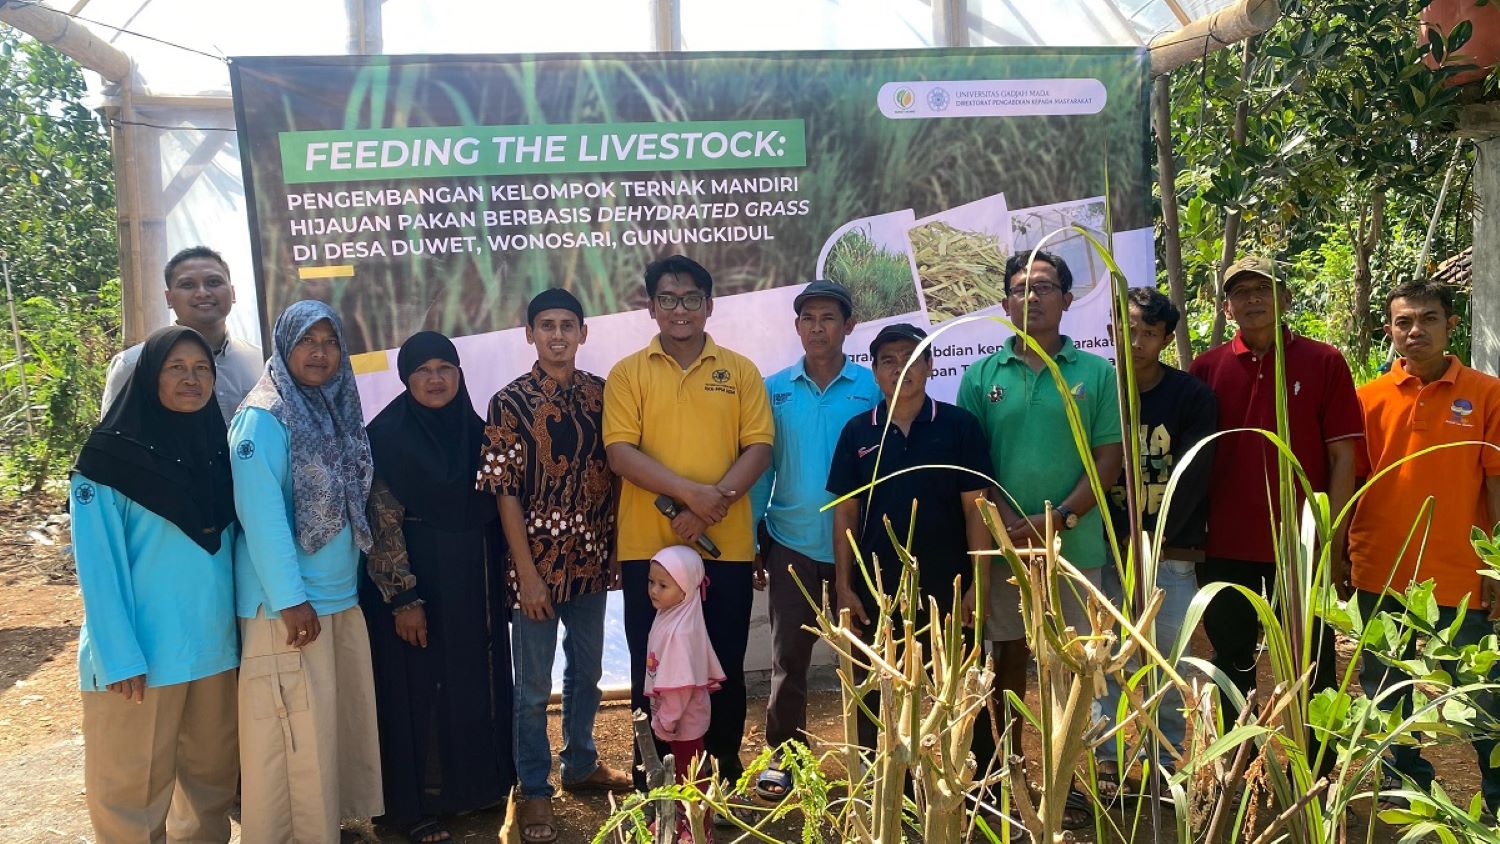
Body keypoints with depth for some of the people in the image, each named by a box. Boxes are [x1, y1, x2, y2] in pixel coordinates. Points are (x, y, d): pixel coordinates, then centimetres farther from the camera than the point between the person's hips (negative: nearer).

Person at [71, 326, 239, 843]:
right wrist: (119, 657, -17)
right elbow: (99, 566, -12)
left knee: (213, 772, 15)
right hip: (142, 649, -5)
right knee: (135, 786, 4)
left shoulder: (218, 451, 8)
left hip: (216, 644, 5)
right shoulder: (112, 456, -8)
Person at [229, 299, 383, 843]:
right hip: (287, 602, -7)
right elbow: (260, 513, -18)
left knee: (344, 718, 13)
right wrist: (289, 599, -22)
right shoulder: (264, 418, -11)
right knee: (294, 732, -2)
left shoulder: (339, 412, 12)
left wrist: (347, 583, 12)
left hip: (341, 595, 8)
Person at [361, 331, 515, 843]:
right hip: (414, 580, -6)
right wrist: (403, 598, -18)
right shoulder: (386, 436, -10)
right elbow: (382, 524, -13)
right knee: (417, 689, 3)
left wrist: (499, 578, 10)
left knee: (475, 683, 13)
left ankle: (472, 785, 30)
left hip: (473, 580, 6)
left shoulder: (474, 430, 7)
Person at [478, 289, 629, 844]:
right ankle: (534, 789, 25)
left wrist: (616, 547, 3)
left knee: (586, 672, 19)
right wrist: (528, 573, -14)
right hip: (538, 564, -4)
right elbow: (505, 492, -11)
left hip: (592, 560, 4)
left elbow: (614, 470, 8)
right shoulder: (510, 403, -10)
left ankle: (581, 765, 39)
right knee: (534, 686, 8)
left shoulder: (600, 393, 2)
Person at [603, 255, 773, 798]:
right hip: (648, 547, 0)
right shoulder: (628, 374, 4)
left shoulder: (739, 370, 7)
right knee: (651, 668, 8)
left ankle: (726, 773, 27)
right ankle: (651, 780, 23)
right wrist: (691, 493, -18)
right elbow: (620, 452, -7)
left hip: (726, 546, 1)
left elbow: (759, 447, 0)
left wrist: (715, 504, -15)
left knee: (725, 667, 10)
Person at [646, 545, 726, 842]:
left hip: (684, 719, -9)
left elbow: (681, 684, -27)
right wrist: (662, 717, 14)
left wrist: (667, 720, -20)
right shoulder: (667, 616, 1)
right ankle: (681, 820, 39)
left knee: (691, 775, 7)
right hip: (669, 714, 9)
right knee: (678, 773, 23)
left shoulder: (682, 631, -28)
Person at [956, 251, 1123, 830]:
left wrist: (1060, 518, -13)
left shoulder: (1096, 373, 2)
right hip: (1003, 543, 1)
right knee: (1009, 658, 10)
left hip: (1075, 543, -1)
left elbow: (1109, 456, -1)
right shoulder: (981, 376, 5)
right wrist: (1008, 521, -11)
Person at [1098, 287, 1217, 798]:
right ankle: (1110, 757, 14)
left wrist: (1150, 540, -11)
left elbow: (1192, 476, -6)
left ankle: (1167, 760, 17)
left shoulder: (1193, 397, 0)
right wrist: (1123, 541, -5)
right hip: (1110, 549, 1)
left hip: (1172, 551, 0)